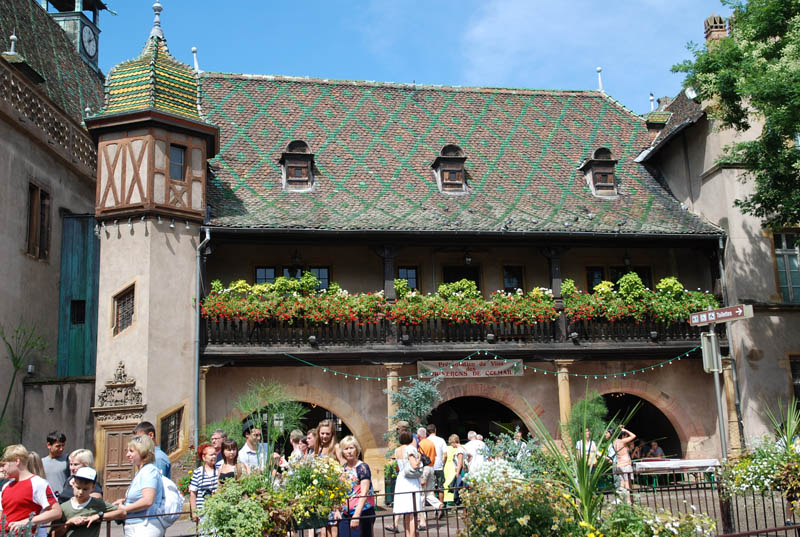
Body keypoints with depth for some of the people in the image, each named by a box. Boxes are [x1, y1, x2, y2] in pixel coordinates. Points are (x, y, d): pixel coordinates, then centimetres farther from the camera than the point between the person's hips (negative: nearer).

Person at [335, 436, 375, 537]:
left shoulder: (362, 467, -8)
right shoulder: (343, 468, 12)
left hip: (361, 512, -6)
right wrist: (337, 510, 7)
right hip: (345, 514, 6)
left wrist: (356, 515, -23)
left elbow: (364, 493, -16)